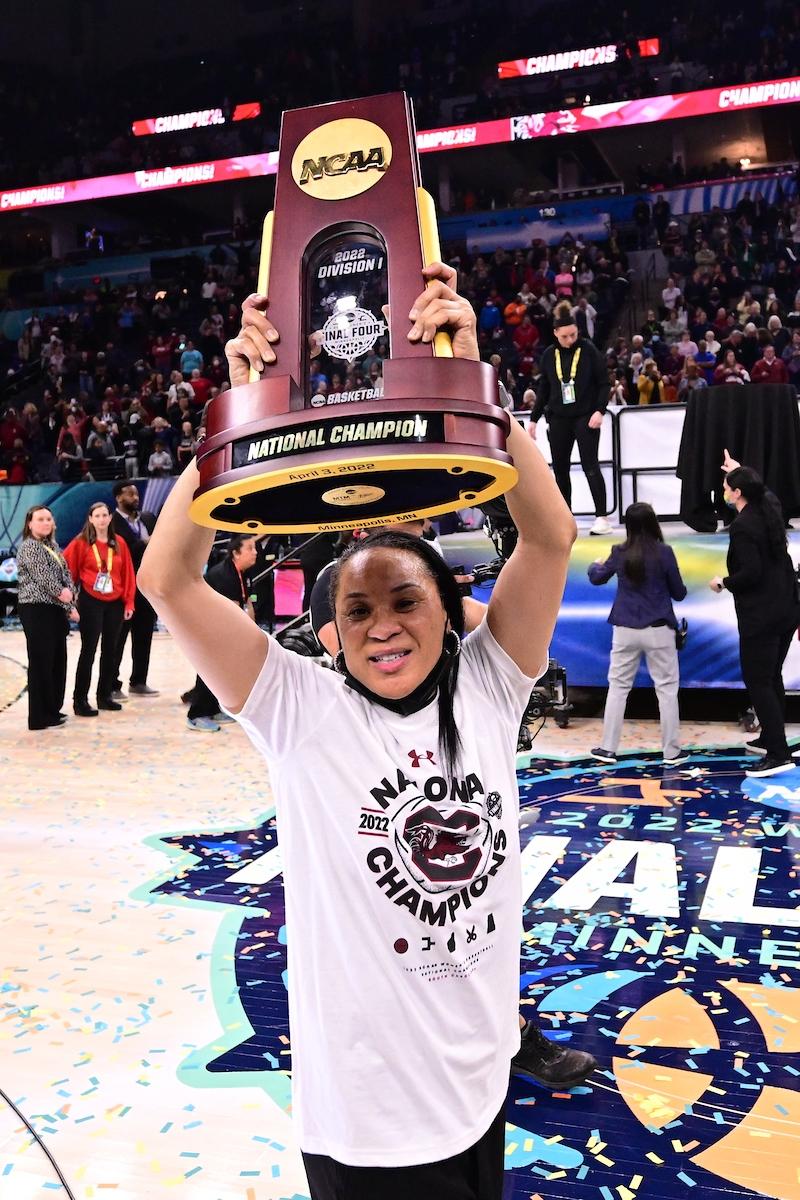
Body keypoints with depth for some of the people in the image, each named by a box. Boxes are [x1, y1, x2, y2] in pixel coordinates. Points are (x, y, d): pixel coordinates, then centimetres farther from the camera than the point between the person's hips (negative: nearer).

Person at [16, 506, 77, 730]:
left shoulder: (52, 545, 18)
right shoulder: (29, 546, -7)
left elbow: (65, 574, 14)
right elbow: (43, 577, -15)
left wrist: (69, 593, -3)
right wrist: (61, 593, -8)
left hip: (55, 610, 9)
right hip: (37, 610, -9)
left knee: (57, 661, 12)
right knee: (41, 662, -6)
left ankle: (52, 710, 22)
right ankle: (40, 717, -1)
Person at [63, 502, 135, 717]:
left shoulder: (119, 543, 6)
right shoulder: (80, 543, -4)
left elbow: (128, 574, 6)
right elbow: (67, 570, -4)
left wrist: (128, 602, 2)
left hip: (115, 603, 4)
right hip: (90, 602, -4)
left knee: (110, 650, 10)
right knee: (89, 651, -4)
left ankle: (105, 696, 20)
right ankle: (80, 699, 1)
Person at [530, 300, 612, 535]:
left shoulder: (589, 350, -4)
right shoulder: (549, 355, 6)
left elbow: (604, 382, -3)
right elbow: (543, 389, 13)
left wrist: (599, 410, -15)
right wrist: (534, 418, 11)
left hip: (586, 417, -4)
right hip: (558, 419, 4)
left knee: (590, 466, -10)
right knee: (560, 469, 7)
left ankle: (602, 517, -8)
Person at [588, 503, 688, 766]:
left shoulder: (620, 553, -1)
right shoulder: (664, 552, -9)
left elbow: (597, 578, 18)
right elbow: (679, 593, 0)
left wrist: (594, 565, 40)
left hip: (625, 629, 3)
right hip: (658, 630, -2)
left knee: (618, 687, 11)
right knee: (667, 688, 6)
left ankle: (608, 748, 15)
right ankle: (672, 752, 10)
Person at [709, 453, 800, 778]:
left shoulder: (743, 526, -19)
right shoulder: (771, 508, 7)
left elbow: (751, 572, -26)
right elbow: (762, 490, 31)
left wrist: (724, 583, -9)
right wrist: (739, 471, 44)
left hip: (760, 616, -9)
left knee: (758, 682, -4)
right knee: (772, 677, 20)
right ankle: (770, 739, 32)